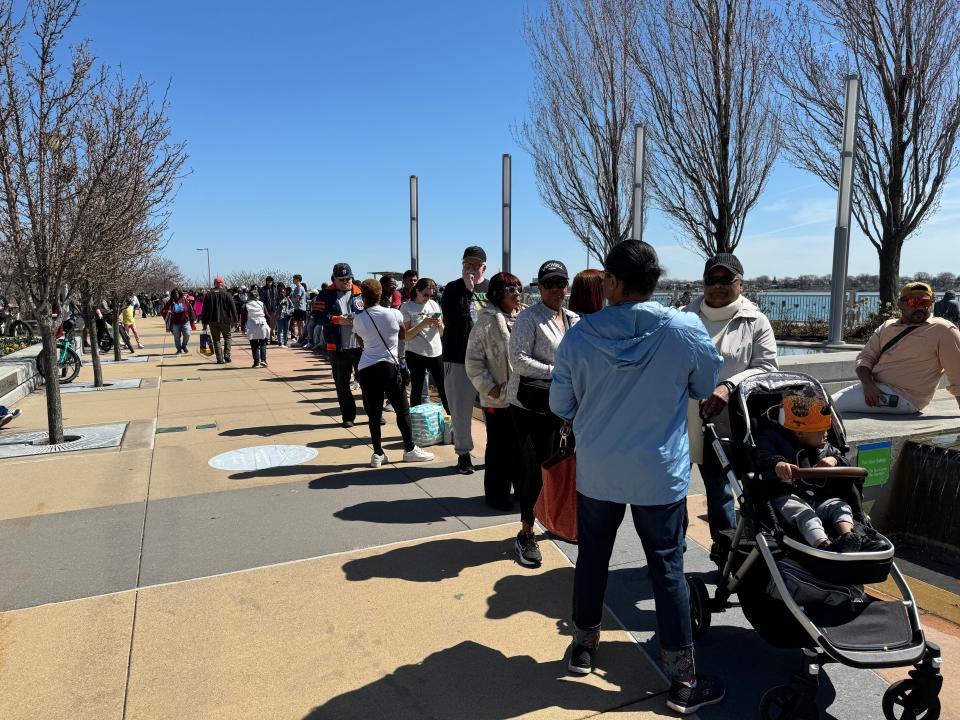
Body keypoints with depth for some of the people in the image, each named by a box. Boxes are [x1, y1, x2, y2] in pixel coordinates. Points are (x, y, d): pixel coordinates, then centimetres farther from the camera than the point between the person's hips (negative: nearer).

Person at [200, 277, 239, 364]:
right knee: (227, 338, 15)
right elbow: (233, 308, -4)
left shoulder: (208, 295, 5)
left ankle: (220, 359, 2)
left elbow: (205, 310, 5)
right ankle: (227, 356, 2)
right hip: (225, 321, -1)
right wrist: (235, 320, 1)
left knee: (216, 340, 7)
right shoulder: (227, 295, -2)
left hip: (213, 322, 1)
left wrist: (204, 322, 9)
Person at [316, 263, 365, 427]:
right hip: (338, 348, 0)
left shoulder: (360, 293, 6)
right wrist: (338, 320, -16)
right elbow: (318, 316, -5)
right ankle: (347, 416, 21)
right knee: (342, 384, 9)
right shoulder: (326, 295, 2)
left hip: (360, 345, 0)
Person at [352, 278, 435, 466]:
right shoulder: (394, 314, -4)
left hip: (366, 369, 2)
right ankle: (409, 449, 15)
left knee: (373, 413, 7)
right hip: (390, 366, -2)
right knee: (402, 410, 9)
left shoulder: (358, 319, -1)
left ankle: (377, 453, 10)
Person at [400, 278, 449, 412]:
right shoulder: (406, 307, -3)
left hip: (436, 352, 4)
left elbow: (442, 333, 14)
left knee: (444, 387, 3)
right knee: (417, 389, 3)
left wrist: (440, 324, -8)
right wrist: (423, 323, -18)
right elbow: (406, 336, -9)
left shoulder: (434, 304, 10)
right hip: (415, 354, -4)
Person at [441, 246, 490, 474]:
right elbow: (451, 318, -16)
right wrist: (467, 290, -17)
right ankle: (463, 453, 19)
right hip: (459, 359, -1)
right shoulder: (453, 289, 1)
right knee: (461, 410, 6)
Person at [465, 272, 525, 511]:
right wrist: (489, 386, -14)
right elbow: (473, 360, -9)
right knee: (499, 447, 8)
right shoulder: (487, 321, -10)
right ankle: (496, 494, 23)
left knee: (522, 445, 14)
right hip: (498, 398, -5)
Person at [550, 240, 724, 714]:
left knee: (592, 558, 18)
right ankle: (683, 681, 21)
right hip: (660, 472, -1)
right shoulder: (686, 330, -15)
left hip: (596, 470, 1)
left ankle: (584, 646, 36)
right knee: (667, 569, 10)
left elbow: (560, 406, 0)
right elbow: (706, 388, 3)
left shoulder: (578, 336, -12)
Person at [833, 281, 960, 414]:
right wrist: (868, 384, -15)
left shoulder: (942, 330, -5)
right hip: (872, 388, 7)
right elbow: (865, 357, 6)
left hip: (902, 397, -6)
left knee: (832, 405, -22)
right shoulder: (887, 327, 13)